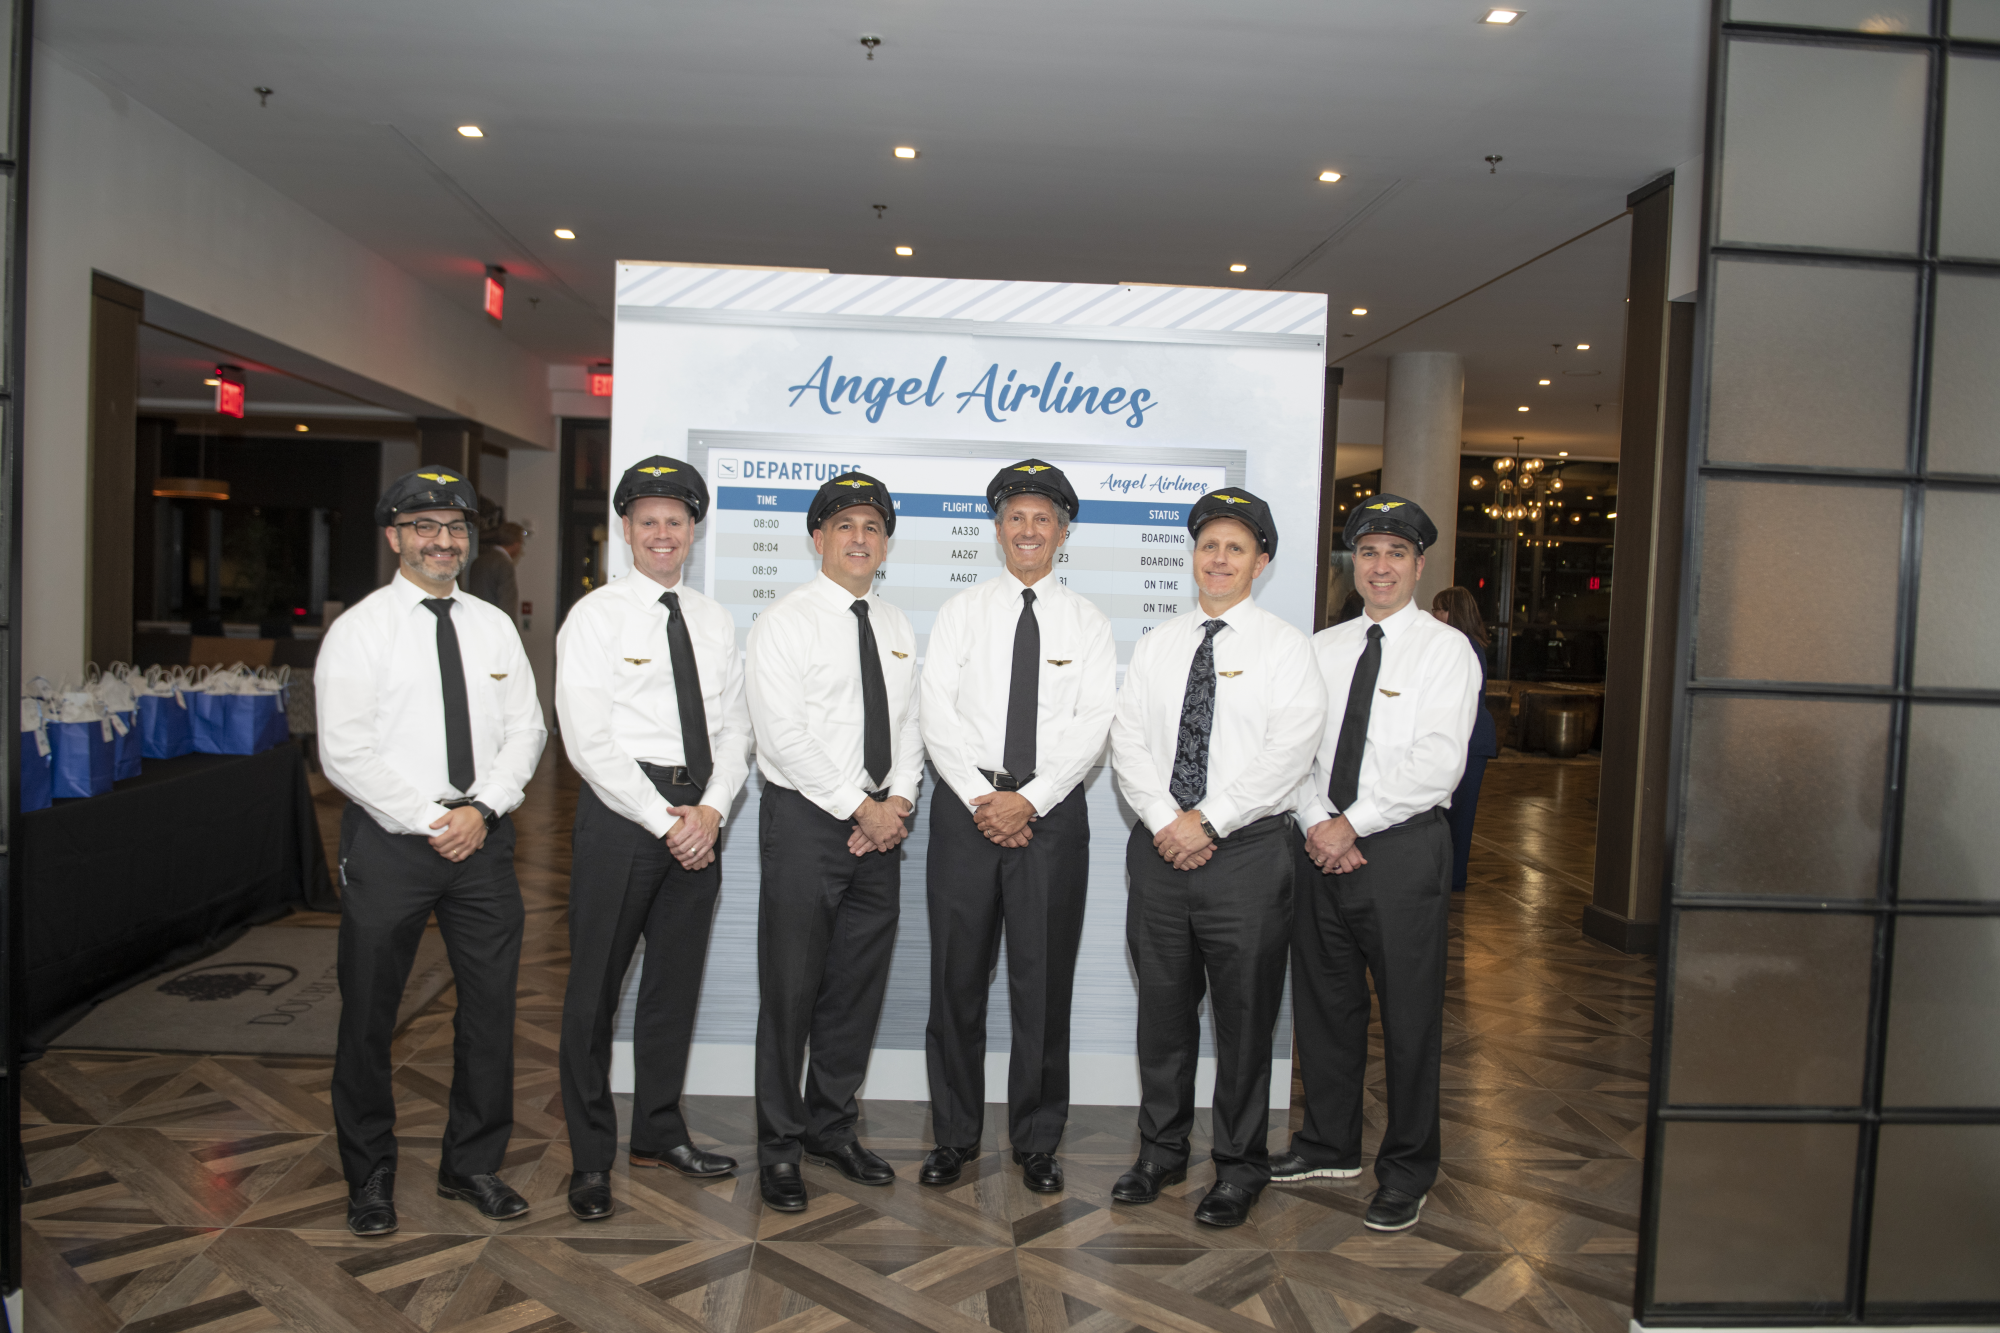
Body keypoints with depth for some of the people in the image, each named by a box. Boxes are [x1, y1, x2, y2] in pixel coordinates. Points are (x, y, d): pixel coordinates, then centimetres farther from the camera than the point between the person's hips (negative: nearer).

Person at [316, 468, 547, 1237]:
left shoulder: (495, 627, 10)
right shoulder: (361, 629, -3)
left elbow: (525, 731, 6)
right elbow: (345, 753, -9)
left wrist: (482, 808, -9)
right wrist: (431, 821, -13)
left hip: (483, 838, 4)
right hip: (390, 839, -3)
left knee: (491, 1006, 8)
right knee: (368, 1015, 7)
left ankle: (473, 1164, 26)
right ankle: (369, 1177, 26)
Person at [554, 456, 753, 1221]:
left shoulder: (715, 622, 11)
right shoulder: (595, 618, -5)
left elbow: (735, 727, 8)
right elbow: (589, 742, -12)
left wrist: (711, 808, -8)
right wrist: (663, 821, -14)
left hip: (698, 818, 5)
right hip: (621, 809, -5)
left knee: (676, 979, 14)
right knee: (596, 985, 3)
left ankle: (659, 1131, 31)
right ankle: (591, 1156, 18)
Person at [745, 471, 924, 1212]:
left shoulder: (897, 628, 13)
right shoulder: (785, 623, -6)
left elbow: (908, 724, 12)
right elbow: (786, 735, -15)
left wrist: (899, 800, -5)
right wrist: (862, 808, -15)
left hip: (880, 826, 6)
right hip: (806, 820, -6)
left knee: (859, 986, 12)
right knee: (791, 989, 1)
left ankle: (832, 1128, 29)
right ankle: (779, 1147, 16)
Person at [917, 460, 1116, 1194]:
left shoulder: (1087, 622, 6)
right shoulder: (961, 611, 7)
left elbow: (1094, 724, -4)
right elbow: (937, 714, -2)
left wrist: (1028, 800, -14)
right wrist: (982, 799, -12)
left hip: (1052, 812, 0)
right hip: (966, 807, 1)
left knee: (1043, 982, 5)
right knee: (957, 977, 6)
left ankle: (1037, 1141, 20)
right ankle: (953, 1136, 21)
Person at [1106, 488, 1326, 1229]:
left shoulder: (1284, 648, -2)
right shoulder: (1156, 647, 10)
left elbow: (1287, 755, -12)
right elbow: (1129, 744, 3)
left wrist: (1208, 821, -16)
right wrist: (1166, 821, -11)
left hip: (1247, 852, -3)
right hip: (1161, 850, 4)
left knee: (1244, 1016, 6)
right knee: (1163, 1009, 13)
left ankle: (1240, 1167, 23)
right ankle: (1161, 1151, 30)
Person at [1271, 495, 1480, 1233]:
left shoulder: (1446, 650, -4)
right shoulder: (1321, 648, 11)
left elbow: (1437, 764, -14)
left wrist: (1352, 824, -16)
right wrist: (1317, 824, -9)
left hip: (1402, 848, -4)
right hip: (1322, 844, 5)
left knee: (1410, 1012, 4)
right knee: (1323, 1001, 14)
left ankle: (1407, 1169, 21)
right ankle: (1331, 1144, 32)